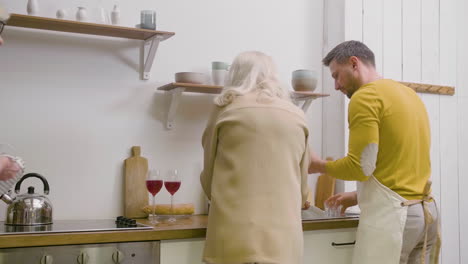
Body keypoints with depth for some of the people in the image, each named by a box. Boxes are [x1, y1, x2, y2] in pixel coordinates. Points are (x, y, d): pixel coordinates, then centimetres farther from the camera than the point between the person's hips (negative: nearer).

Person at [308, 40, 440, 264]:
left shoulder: (365, 96, -9)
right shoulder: (409, 94, 17)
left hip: (391, 213, -8)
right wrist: (360, 195, 20)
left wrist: (319, 166, 2)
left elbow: (361, 166, -15)